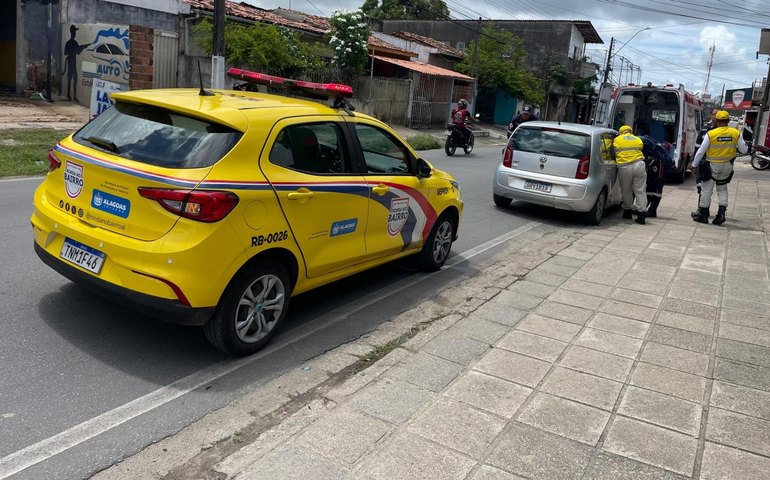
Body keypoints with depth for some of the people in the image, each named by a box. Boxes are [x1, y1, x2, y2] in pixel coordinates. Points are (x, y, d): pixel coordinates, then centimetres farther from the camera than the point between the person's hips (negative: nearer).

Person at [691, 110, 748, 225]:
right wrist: (745, 144, 24)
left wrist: (694, 165, 1)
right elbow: (744, 150, 1)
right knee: (722, 189, 19)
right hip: (727, 166, 4)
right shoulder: (736, 133, -5)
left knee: (706, 189, 6)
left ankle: (703, 215, 11)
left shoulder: (710, 134, -14)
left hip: (712, 165, -4)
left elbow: (701, 152, -10)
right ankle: (721, 212, 7)